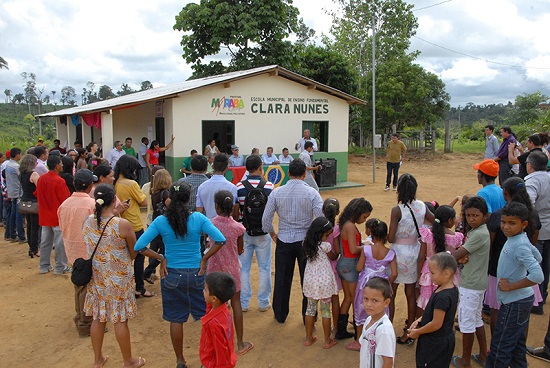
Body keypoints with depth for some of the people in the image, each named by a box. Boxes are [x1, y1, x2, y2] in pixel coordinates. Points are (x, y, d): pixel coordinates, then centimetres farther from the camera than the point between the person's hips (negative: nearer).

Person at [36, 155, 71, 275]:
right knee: (60, 242, 2)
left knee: (45, 241, 14)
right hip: (58, 216, -7)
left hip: (44, 216, 7)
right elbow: (65, 200, -16)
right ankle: (60, 267, 9)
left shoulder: (41, 179, 1)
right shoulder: (59, 181, -20)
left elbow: (37, 195, 14)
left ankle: (44, 266, 22)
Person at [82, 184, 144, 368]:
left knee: (98, 318, 18)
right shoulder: (123, 225, -21)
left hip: (96, 277, 5)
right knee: (120, 320, 8)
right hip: (119, 279, -5)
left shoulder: (87, 221, -7)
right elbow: (134, 253, -8)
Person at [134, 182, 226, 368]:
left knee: (176, 319, 15)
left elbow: (139, 246, -13)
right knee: (205, 316, 16)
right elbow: (220, 240, -17)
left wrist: (161, 259, -4)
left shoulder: (161, 221, -9)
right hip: (196, 274, 0)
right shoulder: (198, 218, -11)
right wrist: (204, 259, -6)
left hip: (172, 275, 1)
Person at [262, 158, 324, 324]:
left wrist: (273, 234, 13)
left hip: (284, 241, 2)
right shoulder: (312, 193, -11)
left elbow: (266, 219, -3)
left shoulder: (277, 192, -6)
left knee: (282, 279, 15)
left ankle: (280, 315, 29)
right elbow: (322, 218, -15)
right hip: (306, 240, -1)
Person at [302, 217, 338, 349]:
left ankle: (308, 338, 27)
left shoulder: (307, 243, -3)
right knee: (325, 311, 8)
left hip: (310, 280, 5)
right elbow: (333, 257, -2)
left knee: (310, 308, 16)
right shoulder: (325, 245, -18)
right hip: (324, 281, -5)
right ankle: (328, 341, 20)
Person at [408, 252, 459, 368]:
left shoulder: (442, 297, -29)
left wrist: (417, 332, -11)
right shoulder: (452, 289, 0)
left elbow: (436, 324, -24)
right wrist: (420, 319, 3)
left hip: (436, 344, -9)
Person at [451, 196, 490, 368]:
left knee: (467, 322, 4)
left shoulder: (479, 234, -23)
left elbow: (456, 255, -24)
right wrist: (462, 257, -15)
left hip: (470, 285, -10)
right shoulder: (476, 231, 8)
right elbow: (464, 254, 8)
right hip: (478, 283, 10)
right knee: (476, 319, 21)